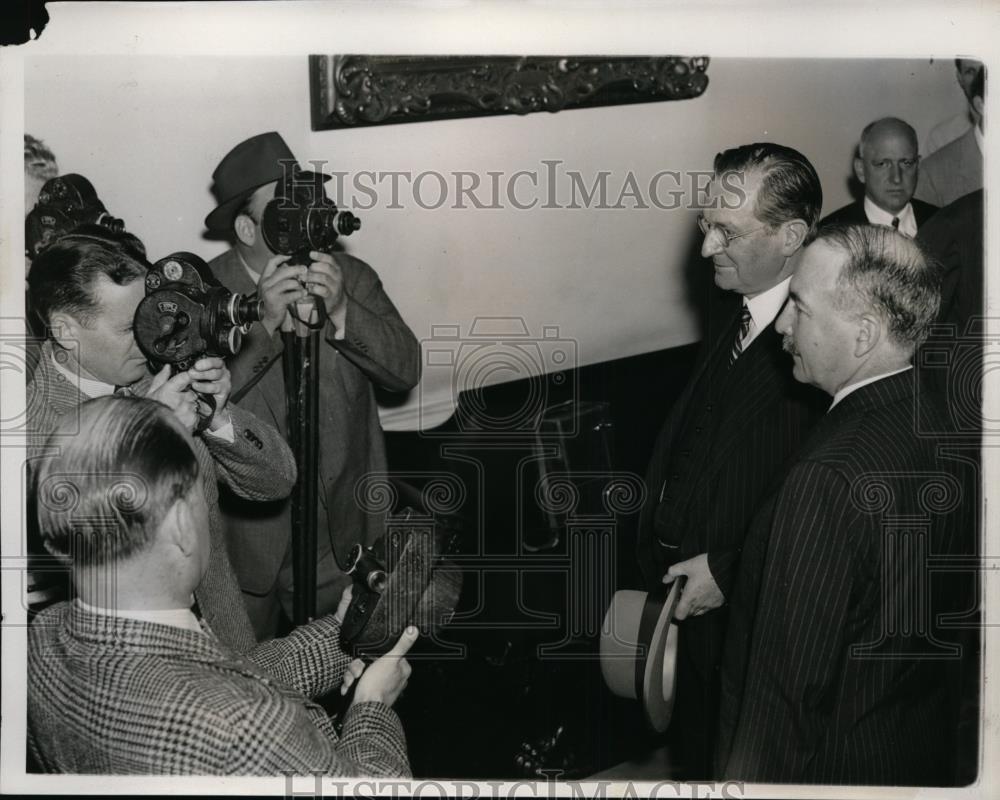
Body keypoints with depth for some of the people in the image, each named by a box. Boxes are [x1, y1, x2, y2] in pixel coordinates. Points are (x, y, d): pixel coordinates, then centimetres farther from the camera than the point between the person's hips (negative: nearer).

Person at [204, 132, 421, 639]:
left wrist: (342, 310, -25)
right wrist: (263, 323, -31)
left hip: (339, 534, 3)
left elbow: (406, 370, -11)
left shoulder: (351, 278, -1)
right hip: (243, 534, -3)